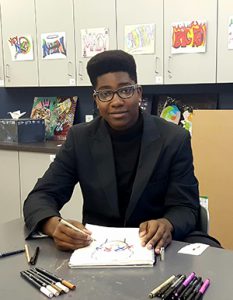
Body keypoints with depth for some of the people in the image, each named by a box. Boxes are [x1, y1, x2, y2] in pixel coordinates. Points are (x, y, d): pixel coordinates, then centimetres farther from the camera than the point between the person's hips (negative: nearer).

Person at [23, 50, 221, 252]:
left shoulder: (174, 139, -7)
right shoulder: (80, 138, -3)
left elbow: (186, 207, -7)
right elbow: (41, 197, -6)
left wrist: (167, 225, -31)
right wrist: (55, 225, -29)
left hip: (153, 246, -1)